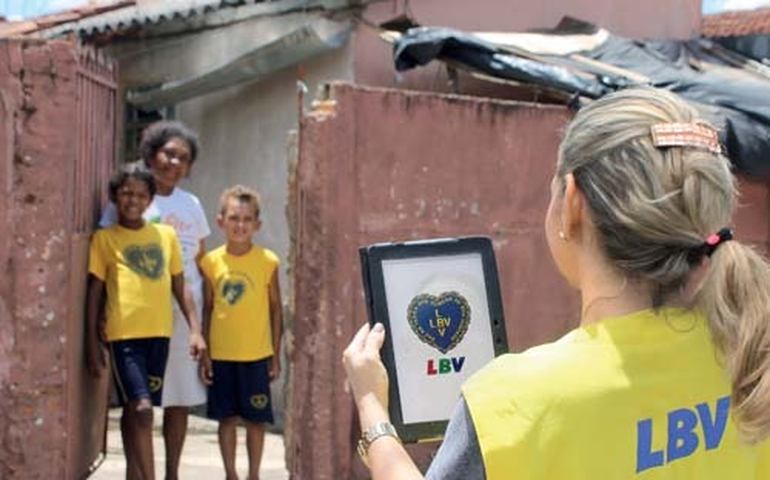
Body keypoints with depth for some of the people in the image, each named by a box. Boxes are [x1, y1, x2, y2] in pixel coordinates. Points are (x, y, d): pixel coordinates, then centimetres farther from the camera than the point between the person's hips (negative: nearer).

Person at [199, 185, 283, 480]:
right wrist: (204, 353, 2)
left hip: (256, 355, -1)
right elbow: (207, 309, 5)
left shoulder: (267, 261, -4)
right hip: (221, 355, 1)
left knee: (255, 418, 6)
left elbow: (275, 309, 2)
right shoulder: (212, 261, -1)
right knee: (227, 417, 9)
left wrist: (276, 355, 1)